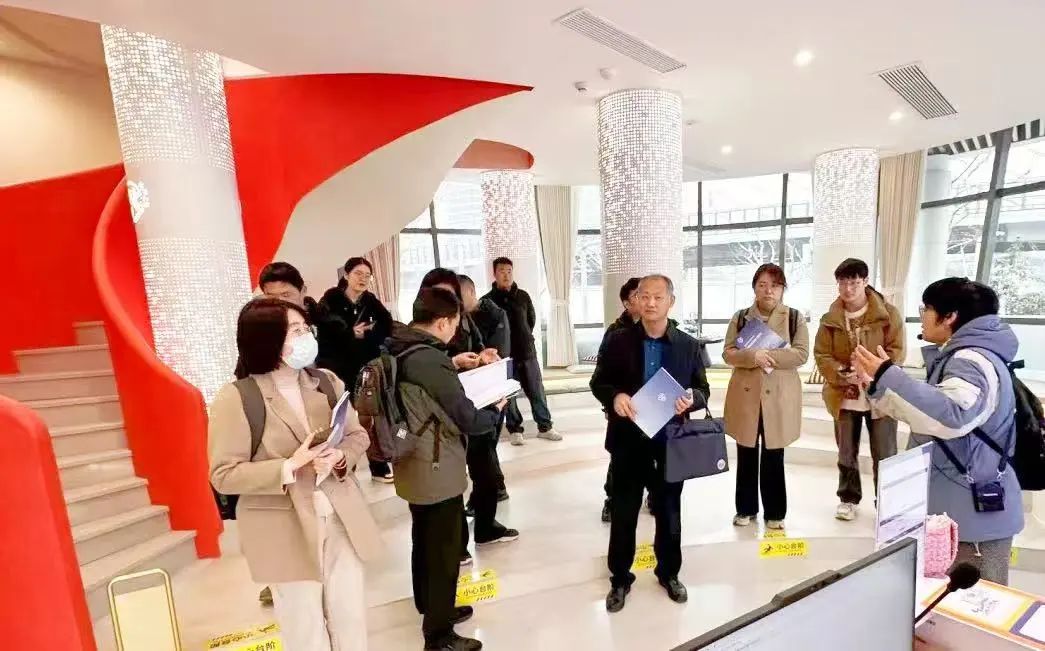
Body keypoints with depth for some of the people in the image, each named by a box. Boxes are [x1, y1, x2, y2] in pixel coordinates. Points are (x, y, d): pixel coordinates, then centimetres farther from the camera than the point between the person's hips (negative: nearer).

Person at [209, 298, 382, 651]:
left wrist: (340, 457, -15)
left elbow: (358, 434, 6)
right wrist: (289, 468, -24)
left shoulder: (326, 382, 0)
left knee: (351, 619, 16)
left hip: (341, 518, 4)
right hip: (285, 530, -3)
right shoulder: (236, 398, -13)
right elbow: (224, 475, -12)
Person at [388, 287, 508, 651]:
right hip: (437, 472, -9)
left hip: (412, 466, 9)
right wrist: (497, 409, -3)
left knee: (424, 543, 25)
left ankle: (430, 608, 45)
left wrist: (451, 365, 12)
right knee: (444, 552, 9)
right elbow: (468, 420, -22)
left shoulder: (398, 351, 0)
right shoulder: (431, 360, -27)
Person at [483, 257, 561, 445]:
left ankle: (545, 427, 21)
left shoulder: (523, 296, 5)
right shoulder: (487, 300, -6)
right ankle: (514, 430, 20)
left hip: (527, 352, 3)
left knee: (537, 391, 8)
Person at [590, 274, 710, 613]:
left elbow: (703, 389, 5)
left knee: (669, 510, 18)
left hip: (670, 441, 1)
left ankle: (669, 573, 41)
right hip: (628, 440, -1)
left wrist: (691, 399, -18)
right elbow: (598, 382, 0)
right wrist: (614, 396, -21)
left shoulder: (688, 346, 0)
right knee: (623, 513, 11)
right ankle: (620, 578, 30)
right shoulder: (618, 341, -4)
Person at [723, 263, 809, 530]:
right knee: (746, 456, 10)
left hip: (779, 397, -1)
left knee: (774, 458, 7)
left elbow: (801, 354, -7)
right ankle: (745, 508, 24)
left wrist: (769, 355, -18)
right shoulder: (740, 317, 5)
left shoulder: (794, 318, 3)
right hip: (745, 395, 1)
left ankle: (775, 512, 23)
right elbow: (728, 353, -2)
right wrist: (753, 356, -20)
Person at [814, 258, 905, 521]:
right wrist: (840, 374, -17)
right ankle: (849, 499, 29)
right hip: (844, 396, 2)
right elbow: (821, 354, 0)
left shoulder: (888, 314, -4)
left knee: (884, 454, 8)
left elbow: (896, 352, -7)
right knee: (846, 452, 13)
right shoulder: (830, 319, 2)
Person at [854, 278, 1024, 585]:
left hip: (977, 512, -10)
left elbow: (951, 416, -40)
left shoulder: (973, 361, -21)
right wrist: (877, 385, 7)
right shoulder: (959, 356, 12)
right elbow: (924, 411, 18)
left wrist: (889, 377, -37)